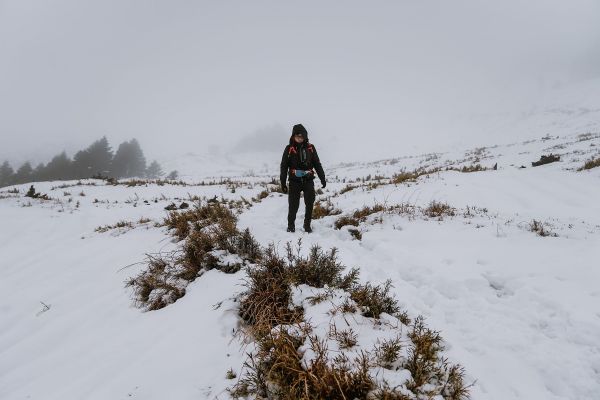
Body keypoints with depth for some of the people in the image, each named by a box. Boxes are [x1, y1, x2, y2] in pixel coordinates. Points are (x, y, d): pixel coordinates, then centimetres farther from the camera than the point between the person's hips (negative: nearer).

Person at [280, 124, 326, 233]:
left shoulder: (310, 148, 6)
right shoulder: (289, 149, 0)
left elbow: (317, 164, 12)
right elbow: (284, 166, 2)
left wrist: (322, 178, 8)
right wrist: (283, 183, -2)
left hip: (308, 180, 2)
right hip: (294, 181, -2)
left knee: (310, 203, 2)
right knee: (293, 205, 1)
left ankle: (307, 225, 18)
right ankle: (291, 225, 19)